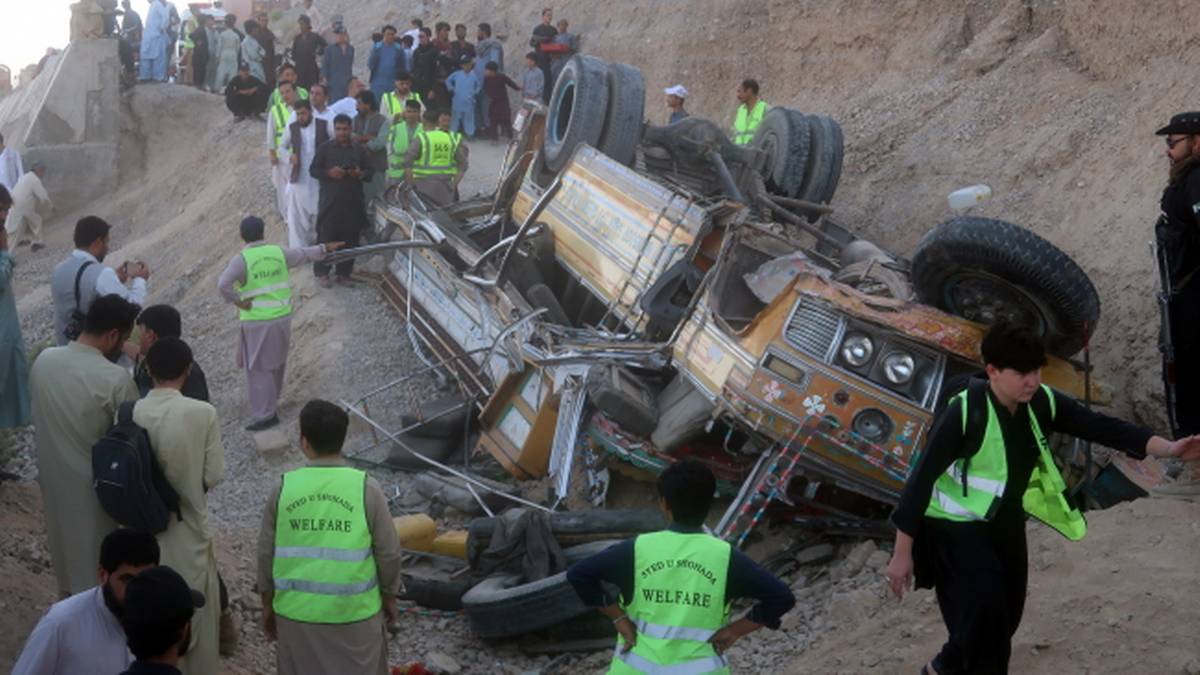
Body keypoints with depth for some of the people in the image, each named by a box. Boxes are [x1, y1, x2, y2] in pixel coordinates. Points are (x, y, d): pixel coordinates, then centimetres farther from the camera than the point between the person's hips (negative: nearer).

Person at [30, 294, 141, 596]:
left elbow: (43, 416, 7)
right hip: (95, 486, -6)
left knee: (65, 550, 27)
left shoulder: (43, 360, -7)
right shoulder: (116, 379, -26)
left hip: (53, 478, 6)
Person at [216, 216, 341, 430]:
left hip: (257, 323, -5)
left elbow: (223, 284, -27)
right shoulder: (279, 252, 1)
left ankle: (265, 415, 4)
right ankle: (271, 402, 40)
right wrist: (325, 248, 34)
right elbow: (304, 254, 18)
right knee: (276, 364, 22)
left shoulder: (241, 259, -14)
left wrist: (238, 301, -13)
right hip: (282, 318, 5)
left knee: (259, 369, 3)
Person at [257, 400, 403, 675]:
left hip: (297, 611, 2)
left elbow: (266, 553, 0)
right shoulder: (366, 487, -11)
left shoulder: (284, 488, -7)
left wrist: (267, 603, 13)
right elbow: (388, 553, -6)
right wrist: (389, 597, 10)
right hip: (353, 612, -1)